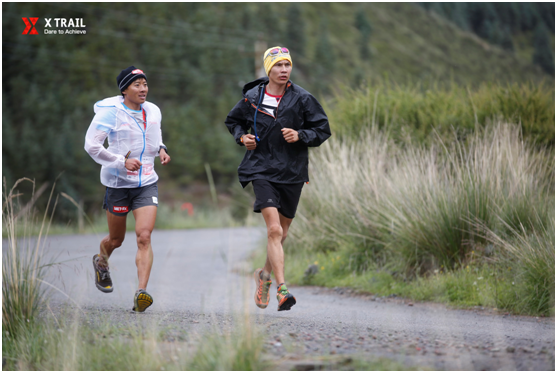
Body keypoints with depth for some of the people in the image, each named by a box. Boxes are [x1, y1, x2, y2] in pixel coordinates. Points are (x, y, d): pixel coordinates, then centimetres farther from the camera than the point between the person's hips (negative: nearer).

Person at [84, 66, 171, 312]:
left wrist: (161, 150, 3)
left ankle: (141, 293, -21)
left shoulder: (153, 111, 5)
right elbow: (91, 145, -14)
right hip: (118, 183, -3)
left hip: (147, 183, 3)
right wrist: (121, 161, -22)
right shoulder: (111, 112, -11)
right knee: (116, 240, 12)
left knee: (144, 237, -15)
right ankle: (101, 262, 48)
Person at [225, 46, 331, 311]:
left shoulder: (302, 99, -2)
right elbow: (233, 121, 19)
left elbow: (323, 130, 4)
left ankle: (265, 274, 41)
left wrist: (301, 136, -14)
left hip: (292, 172, 2)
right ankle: (282, 290, -22)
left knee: (281, 232, 14)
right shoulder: (252, 97, 0)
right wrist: (242, 137, -1)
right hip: (262, 169, -2)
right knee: (274, 230, -17)